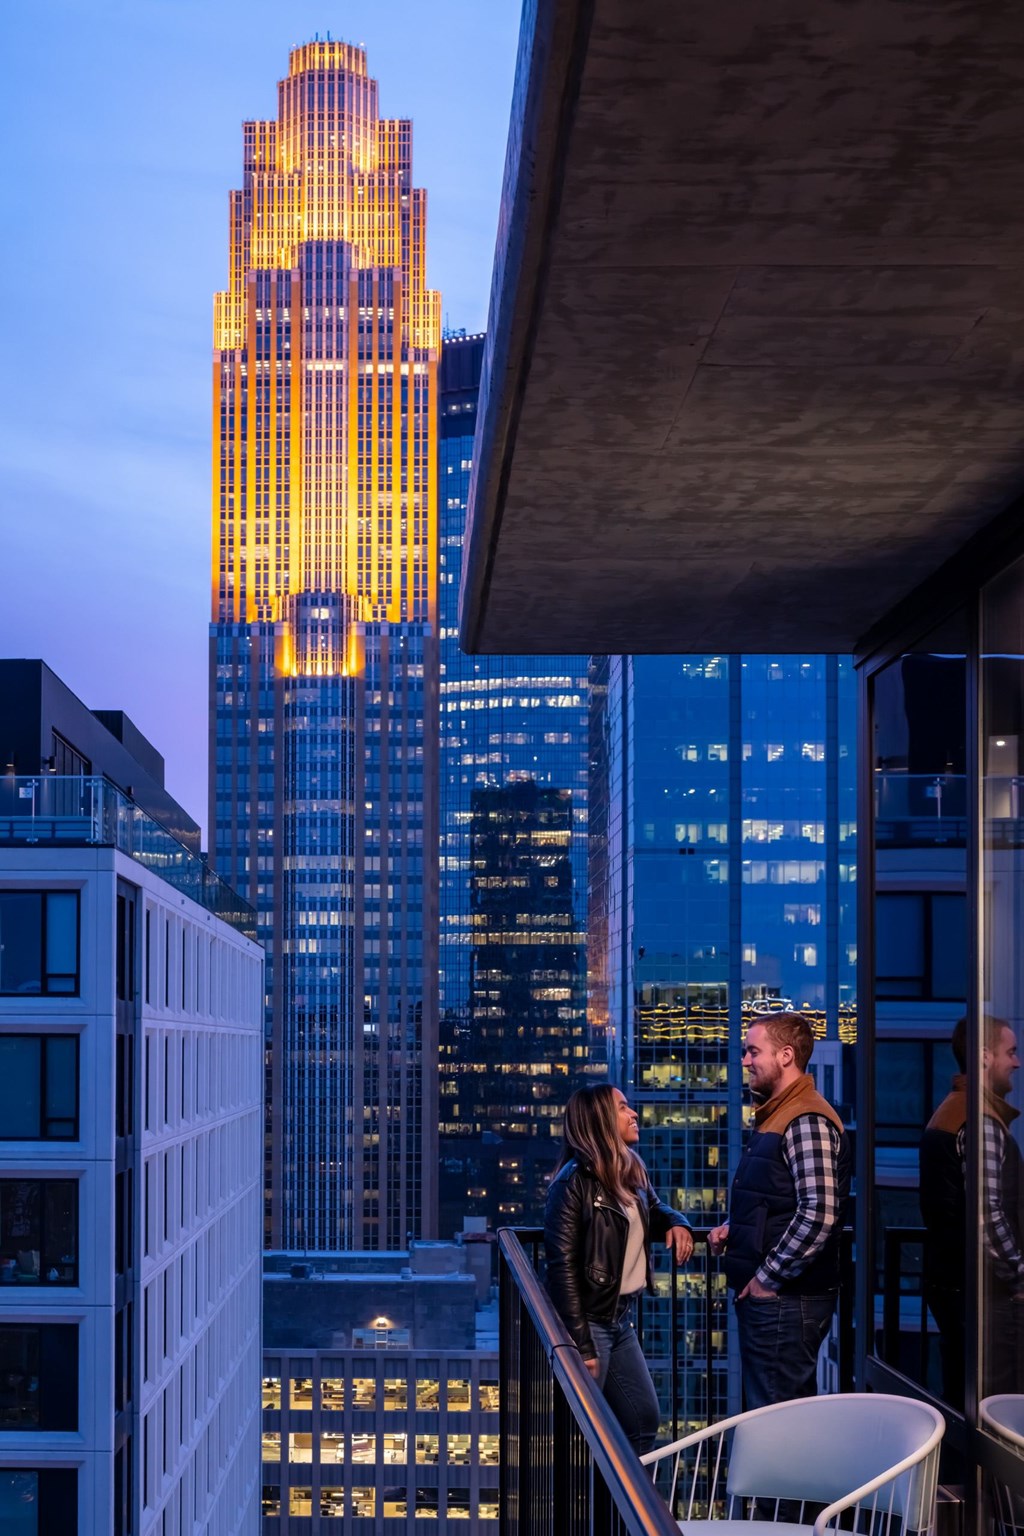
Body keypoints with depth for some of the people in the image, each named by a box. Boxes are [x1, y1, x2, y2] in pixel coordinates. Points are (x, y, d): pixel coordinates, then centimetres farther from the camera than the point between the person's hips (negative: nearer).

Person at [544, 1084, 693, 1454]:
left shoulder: (631, 1171, 9)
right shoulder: (574, 1181, -16)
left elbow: (654, 1209, 30)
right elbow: (562, 1267, -19)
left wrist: (677, 1223, 4)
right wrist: (579, 1345, -22)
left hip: (622, 1318, 9)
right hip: (589, 1321, -9)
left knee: (645, 1420, 15)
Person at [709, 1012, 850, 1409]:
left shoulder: (807, 1121, -16)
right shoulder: (774, 1116, 17)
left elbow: (819, 1213, -24)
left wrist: (768, 1278, -19)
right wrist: (732, 1228, 11)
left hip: (785, 1299, -10)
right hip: (763, 1294, 10)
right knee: (761, 1410, 15)